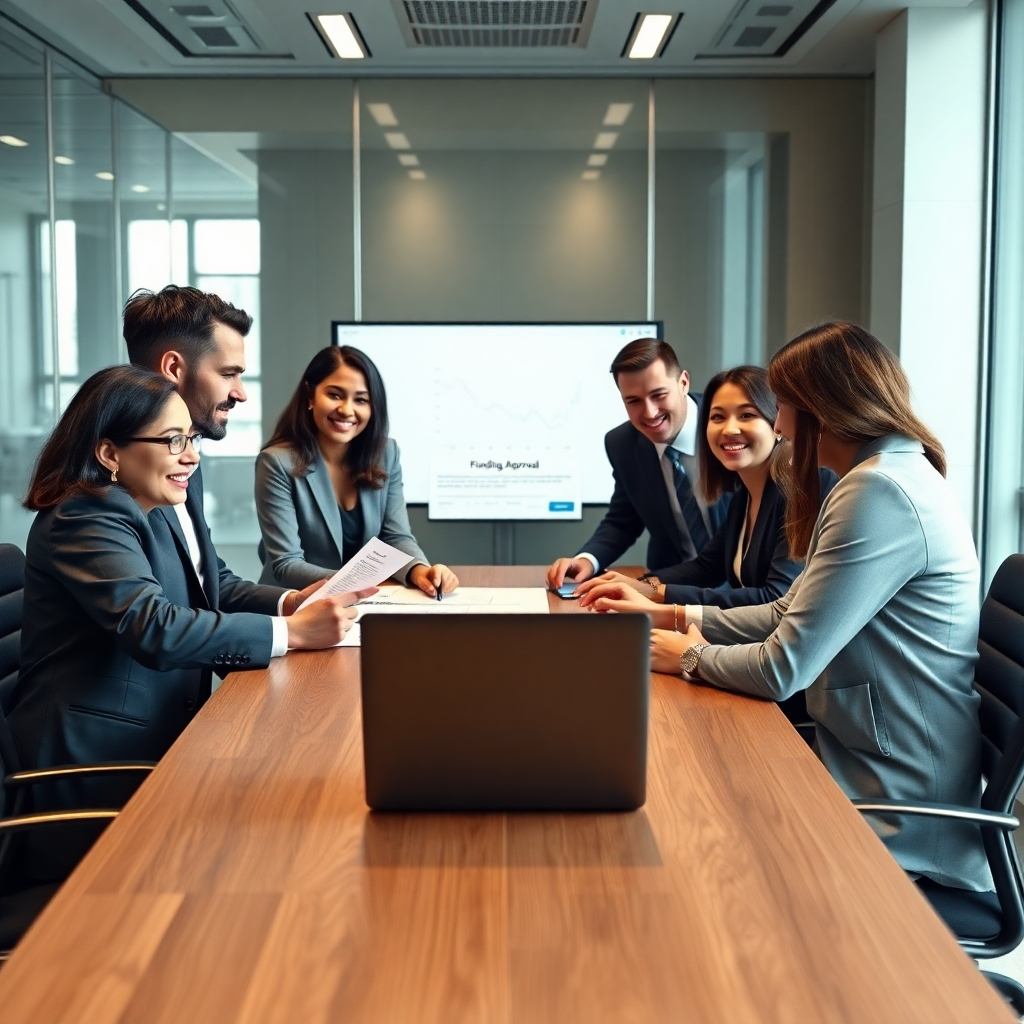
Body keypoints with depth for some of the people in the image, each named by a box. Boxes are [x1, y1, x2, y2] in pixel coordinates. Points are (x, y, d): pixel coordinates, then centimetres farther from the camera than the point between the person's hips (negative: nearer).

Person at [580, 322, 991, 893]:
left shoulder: (880, 493, -23)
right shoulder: (896, 475, 11)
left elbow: (782, 669, -23)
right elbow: (792, 615, 15)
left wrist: (689, 655, -4)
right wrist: (667, 615, 12)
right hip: (885, 773, 9)